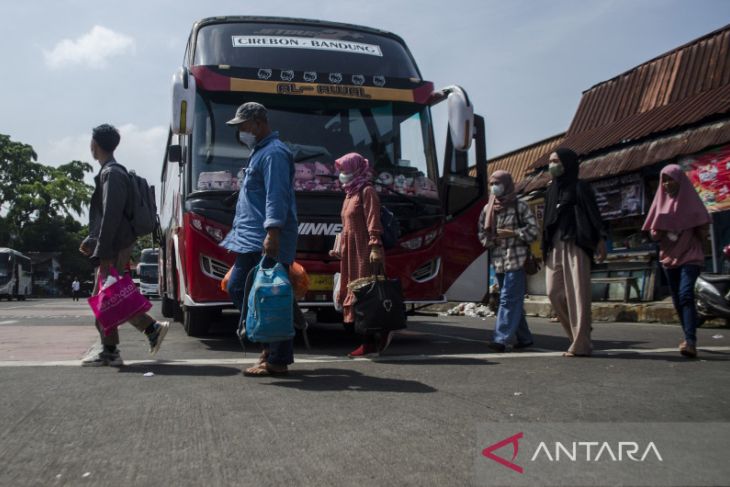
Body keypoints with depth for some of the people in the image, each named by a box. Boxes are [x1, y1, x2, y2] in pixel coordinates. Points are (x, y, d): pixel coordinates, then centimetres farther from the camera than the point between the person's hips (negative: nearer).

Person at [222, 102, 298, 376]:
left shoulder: (273, 153, -10)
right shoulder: (260, 152, 23)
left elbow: (276, 197, -22)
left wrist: (272, 232, -30)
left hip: (265, 243, -11)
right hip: (252, 241, 11)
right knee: (237, 288, 13)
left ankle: (277, 360, -1)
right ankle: (272, 347, 19)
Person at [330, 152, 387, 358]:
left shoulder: (366, 191, -5)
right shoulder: (350, 193, 21)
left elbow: (373, 222, -15)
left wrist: (375, 247, -23)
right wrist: (340, 249, 21)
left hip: (364, 253, -9)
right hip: (351, 254, 9)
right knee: (356, 294, 8)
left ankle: (371, 342, -5)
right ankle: (369, 342, 13)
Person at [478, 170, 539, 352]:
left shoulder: (520, 207, -2)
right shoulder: (487, 209, 12)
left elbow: (533, 231, -5)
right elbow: (482, 234, 16)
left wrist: (512, 233, -12)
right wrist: (491, 239, -3)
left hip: (517, 260, -6)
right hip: (498, 261, 6)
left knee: (509, 299, -11)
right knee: (514, 301, 11)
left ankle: (502, 339, -13)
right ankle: (524, 338, 21)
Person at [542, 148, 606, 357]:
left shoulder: (580, 187, 0)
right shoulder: (551, 190, 17)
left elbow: (594, 214, -8)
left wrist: (600, 240, -19)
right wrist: (545, 248, 12)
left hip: (575, 245, -6)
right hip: (555, 246, 6)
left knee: (577, 293, -7)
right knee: (554, 292, 2)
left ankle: (581, 344, -3)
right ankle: (579, 331, 18)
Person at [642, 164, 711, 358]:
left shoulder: (690, 200, 1)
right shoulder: (661, 201, 11)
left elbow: (703, 229, 2)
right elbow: (653, 231, 11)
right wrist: (657, 233, -9)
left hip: (690, 256, -5)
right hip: (669, 257, 5)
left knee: (686, 295, -22)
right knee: (677, 300, 8)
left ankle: (691, 342, -30)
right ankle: (690, 339, 20)